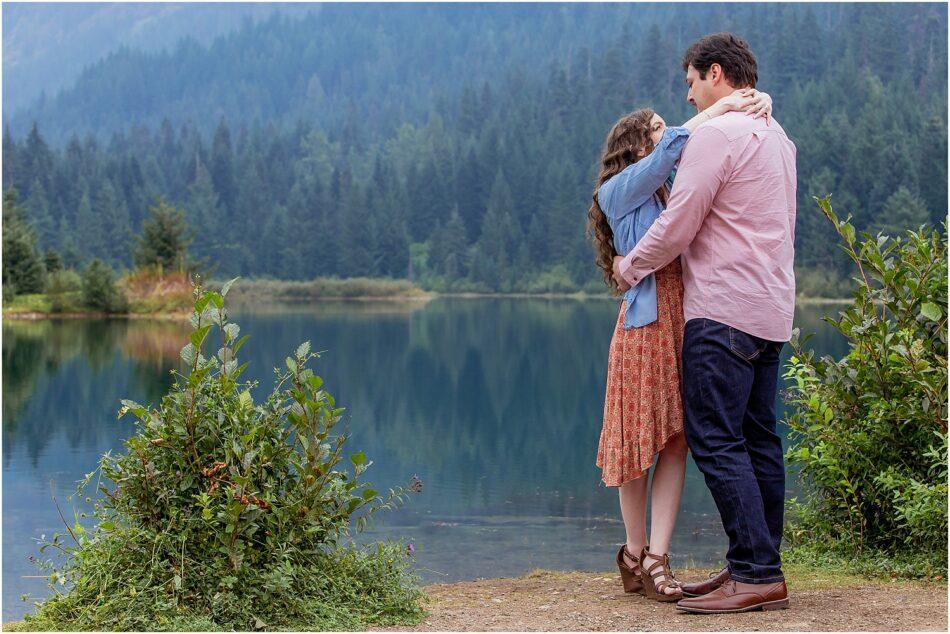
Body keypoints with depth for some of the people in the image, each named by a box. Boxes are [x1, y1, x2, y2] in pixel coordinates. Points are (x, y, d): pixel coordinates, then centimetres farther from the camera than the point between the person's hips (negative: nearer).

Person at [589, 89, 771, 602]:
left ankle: (655, 558, 1)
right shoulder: (618, 191, 1)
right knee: (638, 441, 3)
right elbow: (672, 148, -14)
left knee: (676, 441, 0)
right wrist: (719, 109, -10)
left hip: (688, 320, 6)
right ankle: (635, 550, 18)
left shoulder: (678, 186, 19)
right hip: (646, 323, -6)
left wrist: (756, 104, -1)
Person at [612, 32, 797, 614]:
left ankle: (758, 575, -13)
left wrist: (629, 267, 4)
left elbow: (678, 226, -11)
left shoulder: (717, 133, -10)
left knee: (716, 439, -9)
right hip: (772, 310, 10)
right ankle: (758, 569, 11)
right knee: (758, 439, 9)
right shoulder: (777, 136, 19)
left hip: (725, 309, -10)